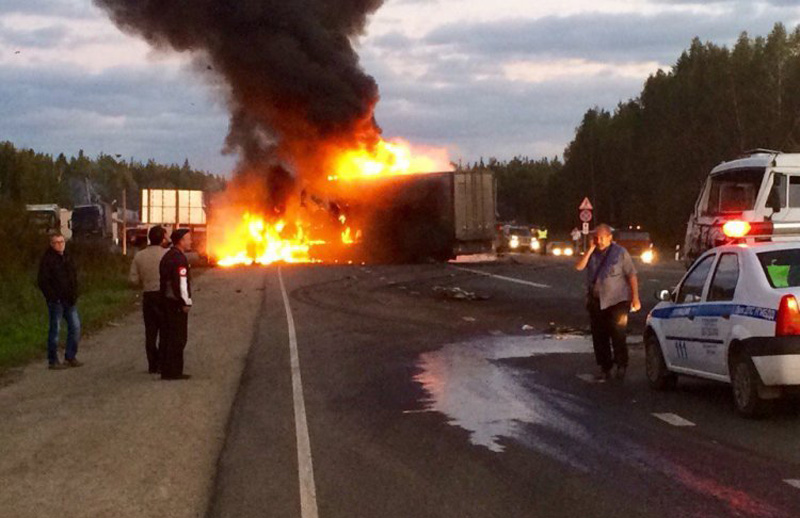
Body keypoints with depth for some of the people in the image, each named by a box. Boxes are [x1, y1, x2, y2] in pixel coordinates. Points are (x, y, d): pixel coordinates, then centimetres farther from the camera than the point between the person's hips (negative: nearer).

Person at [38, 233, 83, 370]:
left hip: (69, 301, 7)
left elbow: (74, 277, 20)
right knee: (55, 329, -1)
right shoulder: (47, 259, -8)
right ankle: (53, 361, 6)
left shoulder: (67, 258, 14)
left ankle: (70, 357, 16)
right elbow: (43, 281, -13)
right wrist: (53, 297, -18)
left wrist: (74, 295, 8)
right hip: (56, 301, -7)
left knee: (75, 327, 6)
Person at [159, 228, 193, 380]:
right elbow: (181, 282, -21)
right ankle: (174, 371, -5)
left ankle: (166, 370, 17)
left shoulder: (167, 256, 16)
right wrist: (186, 302, -16)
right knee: (178, 338, -6)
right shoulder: (179, 258, -16)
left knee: (168, 336, 13)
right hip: (177, 303, -10)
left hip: (167, 300, 10)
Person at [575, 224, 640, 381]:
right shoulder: (592, 253, 9)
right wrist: (590, 250, -11)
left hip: (617, 301, -4)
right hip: (596, 302, 5)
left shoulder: (620, 253, -2)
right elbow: (579, 267, -6)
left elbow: (632, 275, -3)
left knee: (618, 335, -7)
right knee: (599, 338, 5)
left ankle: (621, 365, 10)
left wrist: (635, 297, -9)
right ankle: (605, 368, 14)